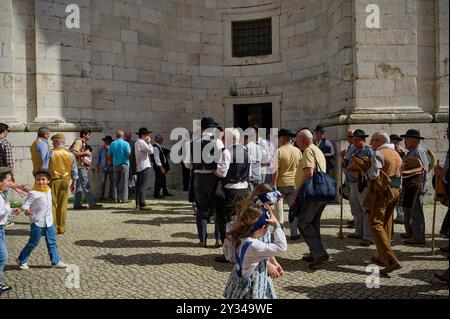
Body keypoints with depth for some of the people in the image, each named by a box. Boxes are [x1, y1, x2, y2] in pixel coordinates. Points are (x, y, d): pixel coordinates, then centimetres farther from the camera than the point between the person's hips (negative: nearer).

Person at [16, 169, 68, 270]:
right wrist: (26, 210, -39)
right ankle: (22, 260, 24)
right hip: (37, 222, -7)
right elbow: (25, 204, -18)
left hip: (49, 222, 7)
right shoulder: (33, 193, -16)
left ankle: (56, 261, 18)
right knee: (33, 243, 4)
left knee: (52, 242, 10)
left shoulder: (49, 190, 7)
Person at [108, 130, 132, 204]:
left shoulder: (112, 144, 4)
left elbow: (109, 155, 8)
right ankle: (124, 198, -3)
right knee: (124, 182, -2)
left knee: (116, 182, 9)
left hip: (116, 164, 4)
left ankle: (116, 198, 8)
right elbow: (129, 154, -14)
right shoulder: (126, 144, -8)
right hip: (124, 164, -4)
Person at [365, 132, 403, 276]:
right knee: (386, 224, 16)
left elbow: (373, 174, -17)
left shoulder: (379, 153, -9)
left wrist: (366, 171, 2)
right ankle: (382, 257, 26)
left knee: (376, 224, -10)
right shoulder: (396, 154, 18)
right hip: (395, 191, 9)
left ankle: (392, 260, -21)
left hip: (381, 191, -9)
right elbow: (399, 174, 20)